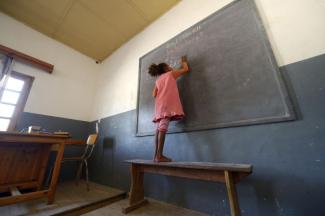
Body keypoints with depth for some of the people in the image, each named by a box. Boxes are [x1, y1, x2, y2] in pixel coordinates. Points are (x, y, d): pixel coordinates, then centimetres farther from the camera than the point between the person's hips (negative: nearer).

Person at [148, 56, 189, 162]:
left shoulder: (158, 80, 26)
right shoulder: (171, 73, 16)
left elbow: (154, 94, 15)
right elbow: (186, 69, 25)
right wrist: (184, 61, 43)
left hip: (159, 105, 6)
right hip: (167, 103, -5)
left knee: (159, 128, 1)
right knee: (163, 127, -17)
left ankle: (156, 155, 1)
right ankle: (159, 155, -22)